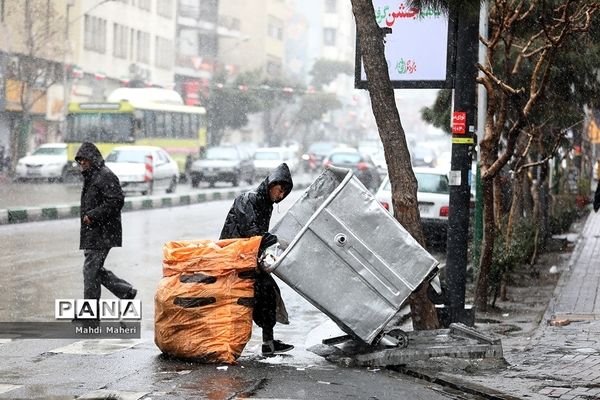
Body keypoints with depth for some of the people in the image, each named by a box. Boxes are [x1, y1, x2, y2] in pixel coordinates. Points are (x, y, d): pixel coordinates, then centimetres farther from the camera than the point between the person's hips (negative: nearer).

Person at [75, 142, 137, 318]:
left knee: (91, 269, -9)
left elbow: (116, 201, -21)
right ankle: (127, 291, 22)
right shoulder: (90, 177, 19)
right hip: (92, 233, 10)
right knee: (95, 269, 12)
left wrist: (93, 215, -21)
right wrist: (87, 215, 14)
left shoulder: (105, 176, -13)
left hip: (102, 233, -10)